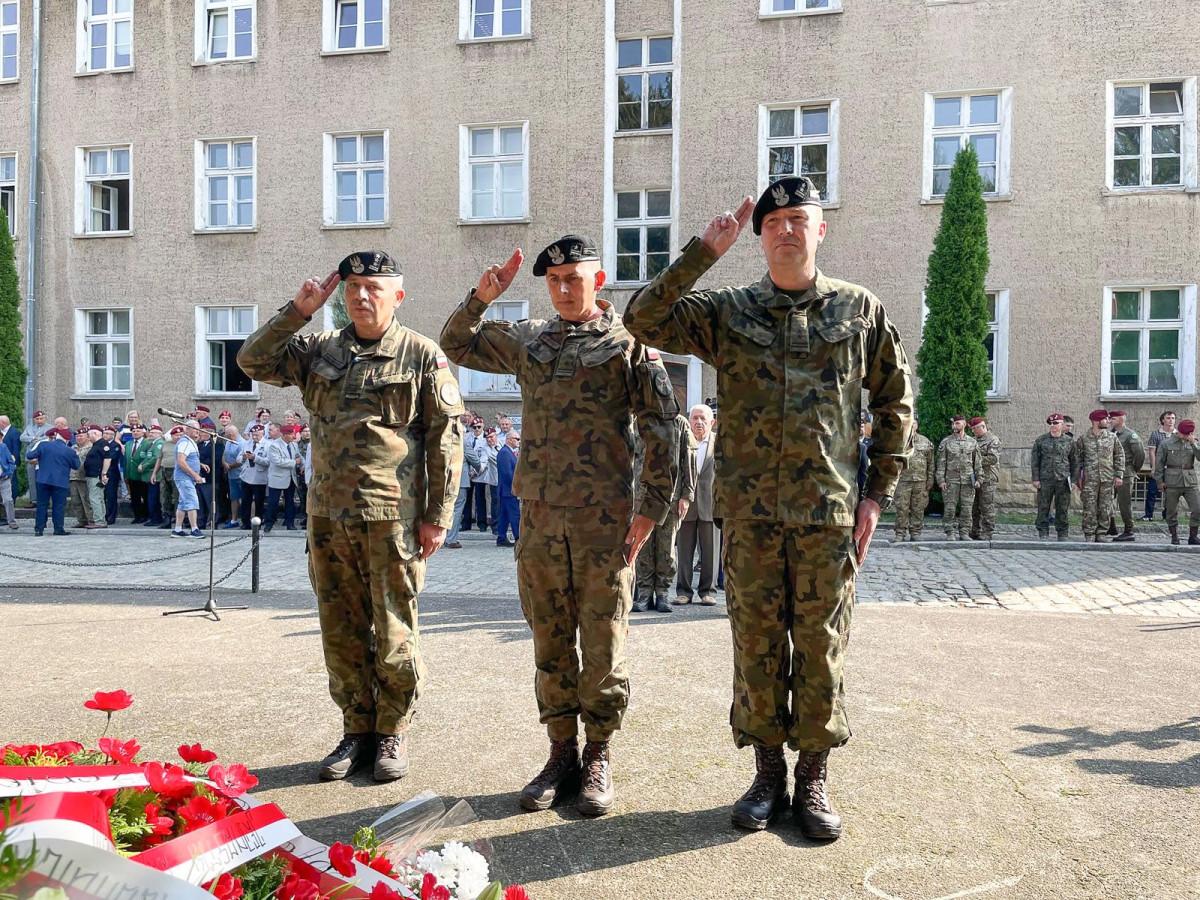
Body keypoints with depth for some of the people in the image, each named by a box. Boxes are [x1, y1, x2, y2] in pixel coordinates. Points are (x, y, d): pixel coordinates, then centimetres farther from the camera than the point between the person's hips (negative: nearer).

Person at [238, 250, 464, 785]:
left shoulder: (422, 356, -1)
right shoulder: (320, 351, 12)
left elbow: (446, 439, -4)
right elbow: (253, 361, 9)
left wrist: (438, 516, -8)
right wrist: (298, 312, 0)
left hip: (393, 517, -4)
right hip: (328, 516, 5)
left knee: (394, 631, 4)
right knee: (341, 632, 11)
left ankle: (392, 734, 20)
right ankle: (357, 731, 26)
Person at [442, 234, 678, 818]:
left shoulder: (628, 341, 1)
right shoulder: (526, 340, 14)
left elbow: (661, 426, -3)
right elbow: (455, 343, 24)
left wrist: (652, 507, -9)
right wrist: (481, 297, 5)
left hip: (605, 517, -4)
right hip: (539, 513, 4)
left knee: (602, 643, 4)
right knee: (550, 642, 10)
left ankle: (598, 759, 18)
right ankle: (561, 753, 23)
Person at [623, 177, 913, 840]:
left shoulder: (859, 310, 7)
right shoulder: (727, 311, 7)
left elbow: (895, 400, 12)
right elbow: (644, 320, -3)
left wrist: (879, 490, 6)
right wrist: (702, 253, -8)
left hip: (829, 511, 0)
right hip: (750, 510, 1)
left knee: (820, 648, 6)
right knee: (756, 646, 8)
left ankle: (813, 781, 22)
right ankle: (767, 776, 24)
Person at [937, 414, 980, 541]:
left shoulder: (972, 442, 9)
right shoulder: (946, 442, 4)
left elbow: (977, 462, 11)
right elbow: (941, 463, 1)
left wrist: (977, 478, 4)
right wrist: (941, 480, -6)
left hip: (968, 481, 2)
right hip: (951, 480, -1)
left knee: (966, 509, 2)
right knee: (950, 509, -2)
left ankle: (964, 533, 10)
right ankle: (951, 533, 4)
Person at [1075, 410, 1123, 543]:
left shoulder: (1112, 437, 7)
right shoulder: (1083, 438, 2)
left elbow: (1119, 456, 11)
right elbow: (1077, 458, 6)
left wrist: (1118, 475, 4)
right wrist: (1078, 477, 3)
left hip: (1107, 478, 2)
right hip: (1090, 478, -2)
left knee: (1105, 509, 4)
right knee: (1090, 509, -3)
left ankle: (1100, 534, 13)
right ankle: (1089, 536, 3)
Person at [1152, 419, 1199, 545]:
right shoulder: (1166, 443, 1)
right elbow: (1159, 463, 2)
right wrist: (1160, 480, -2)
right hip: (1172, 482, -2)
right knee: (1172, 511, 4)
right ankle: (1174, 536, 16)